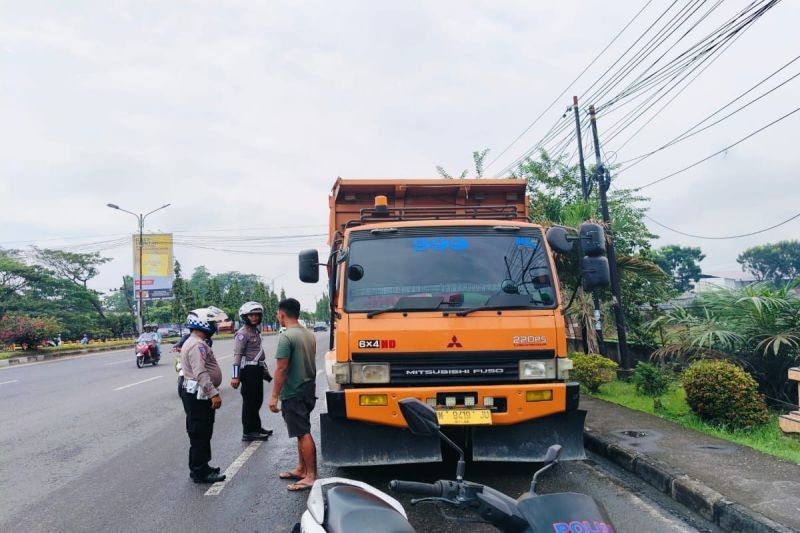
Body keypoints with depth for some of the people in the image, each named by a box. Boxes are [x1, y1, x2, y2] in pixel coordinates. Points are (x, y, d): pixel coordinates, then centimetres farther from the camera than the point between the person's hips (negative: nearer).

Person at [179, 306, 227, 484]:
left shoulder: (195, 343, 18)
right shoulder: (197, 345, -18)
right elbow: (201, 373, -27)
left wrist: (212, 392, 27)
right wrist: (214, 394, -27)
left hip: (198, 394, 11)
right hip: (199, 395, -11)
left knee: (202, 434, 17)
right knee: (200, 434, -4)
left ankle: (201, 468, 26)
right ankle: (200, 472, 3)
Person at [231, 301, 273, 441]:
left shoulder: (256, 331, 14)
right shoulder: (243, 333, -14)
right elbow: (237, 355, -20)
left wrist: (265, 370, 26)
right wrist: (235, 376, -26)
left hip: (257, 370, 9)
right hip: (249, 370, -9)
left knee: (257, 400, 18)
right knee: (249, 401, -3)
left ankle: (256, 427, 31)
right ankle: (248, 432, 4)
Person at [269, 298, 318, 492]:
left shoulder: (286, 337, -17)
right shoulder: (309, 335, 8)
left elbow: (281, 369, -19)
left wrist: (274, 396, -15)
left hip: (293, 393, -9)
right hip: (308, 389, 9)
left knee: (303, 434, -4)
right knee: (302, 432, 17)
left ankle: (311, 476, 0)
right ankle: (301, 469, 27)